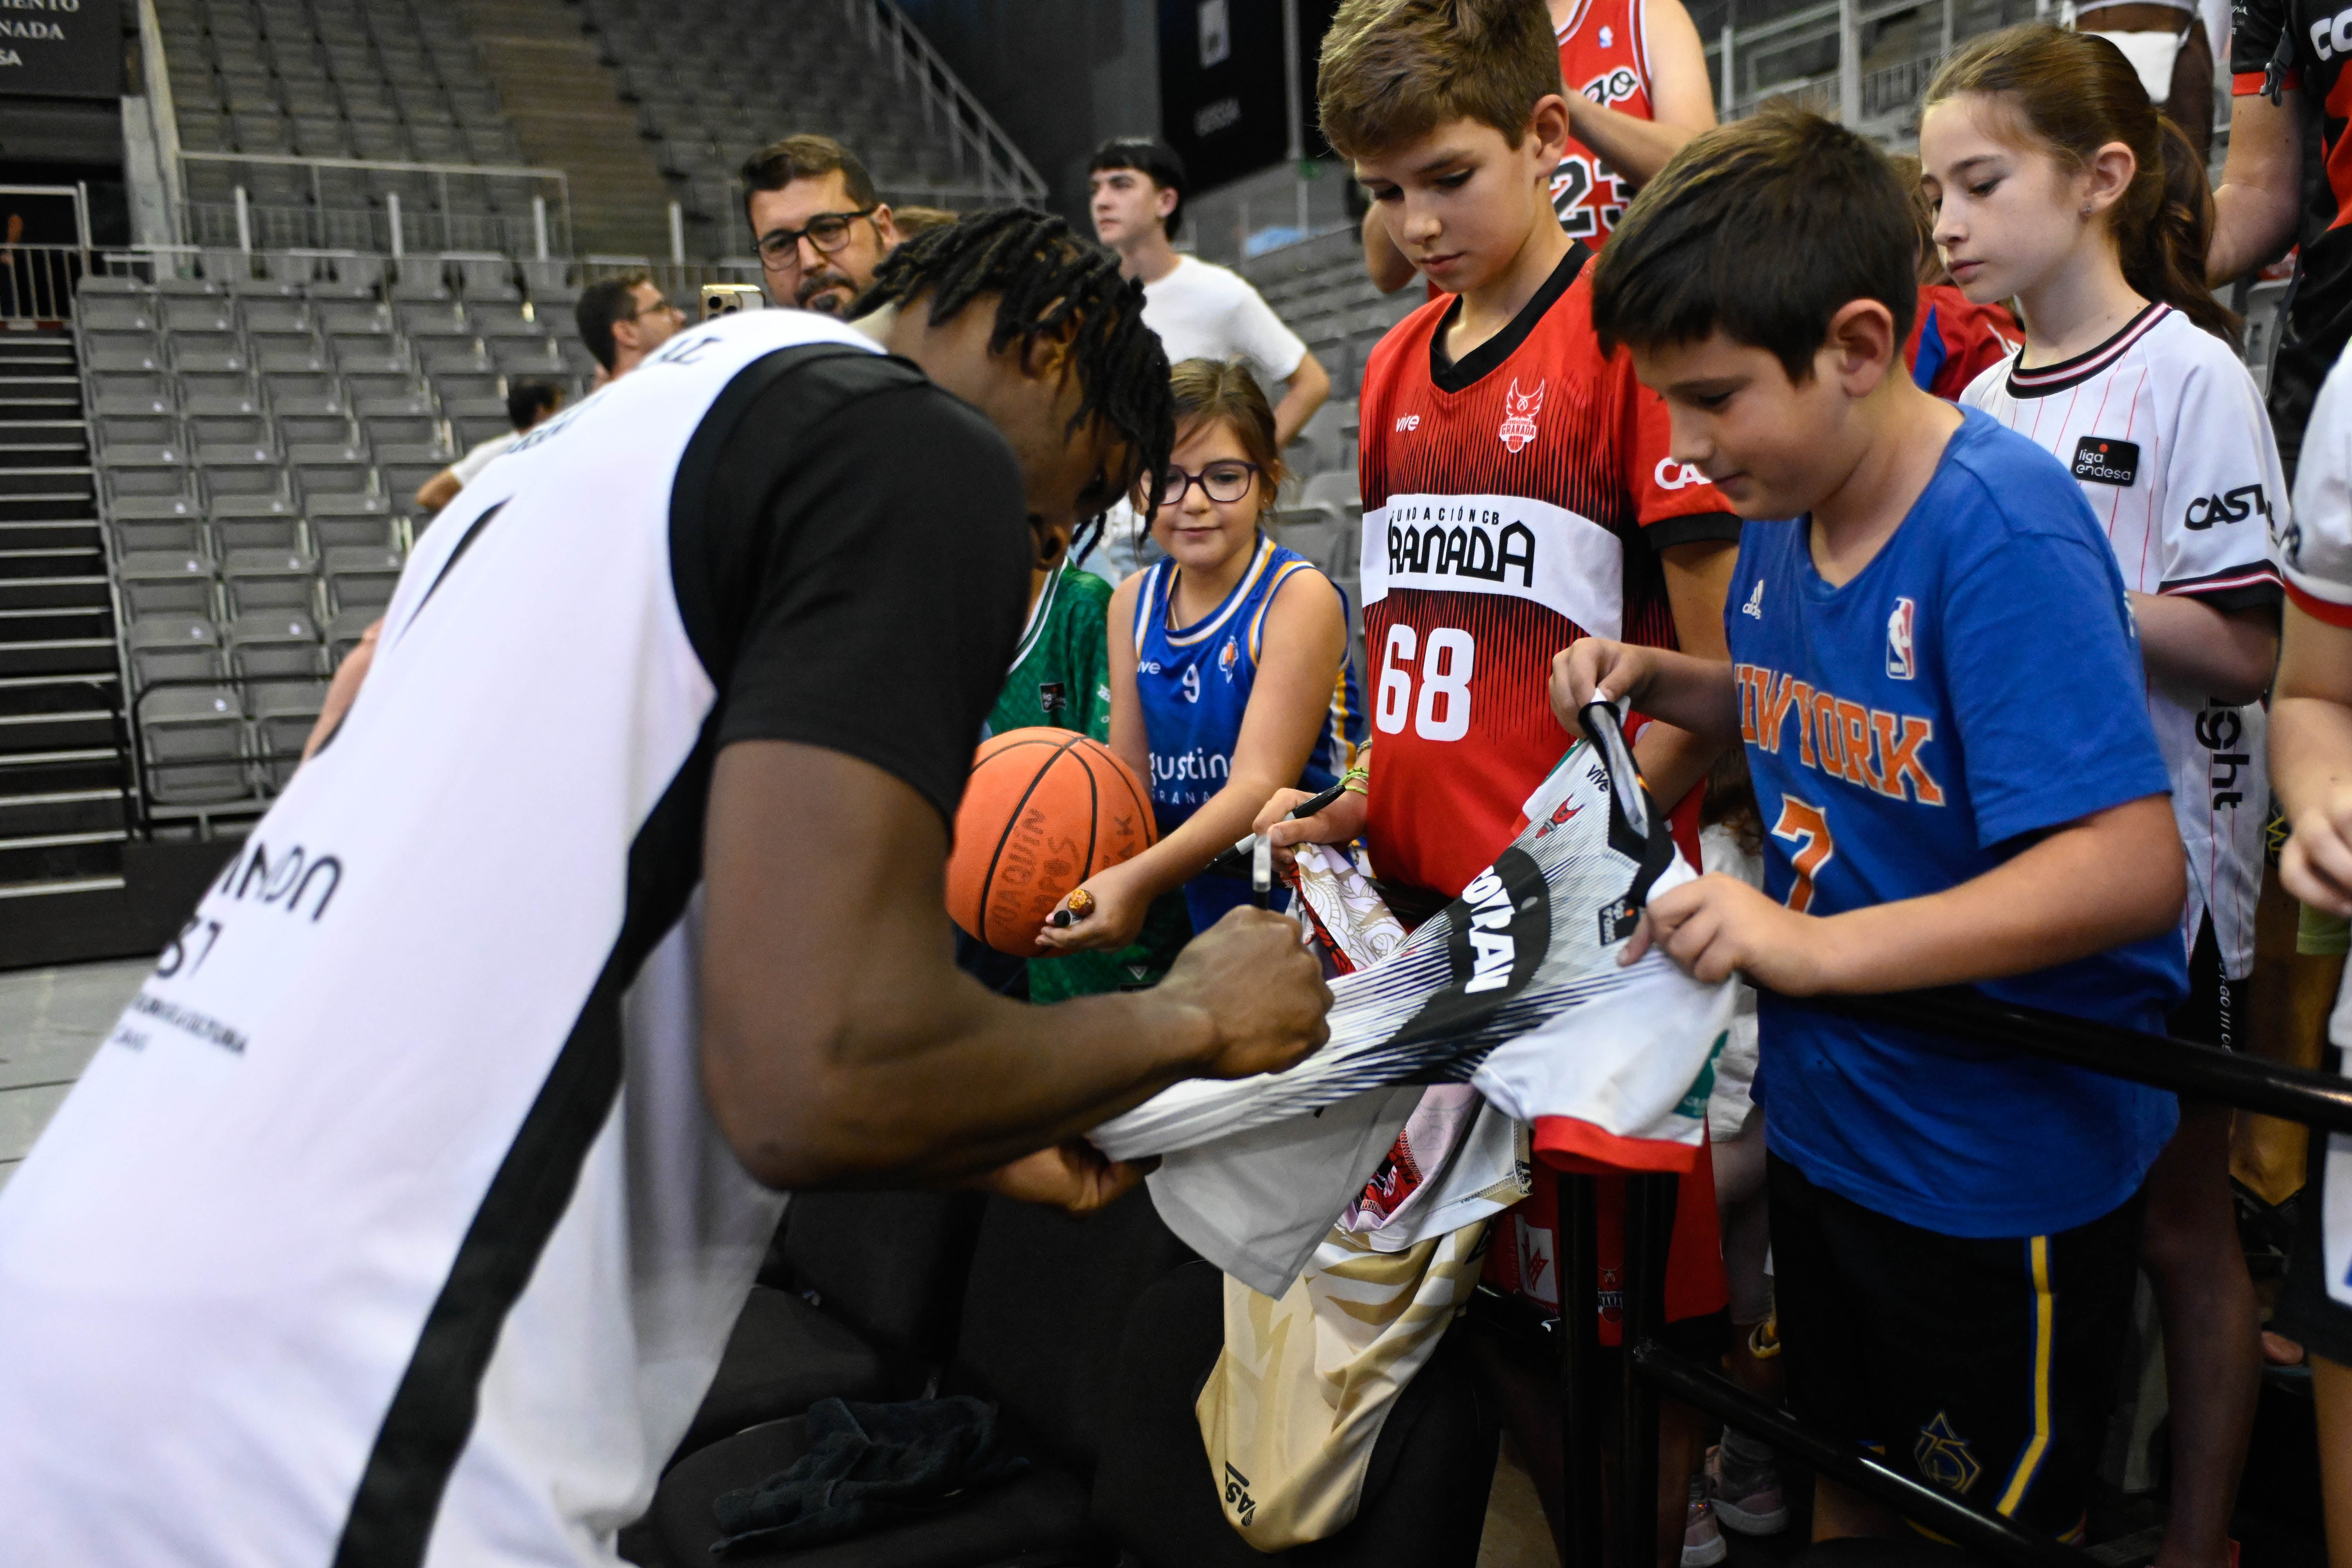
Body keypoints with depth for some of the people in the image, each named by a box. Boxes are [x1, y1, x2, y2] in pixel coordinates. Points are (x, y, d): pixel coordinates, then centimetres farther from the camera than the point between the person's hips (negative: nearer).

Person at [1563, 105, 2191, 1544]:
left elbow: (2130, 867, -30)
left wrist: (1813, 947, -35)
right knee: (1847, 1485, 25)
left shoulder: (2003, 532, -25)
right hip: (1826, 1121, 7)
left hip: (2002, 1170, -7)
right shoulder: (1783, 508, -1)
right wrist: (1662, 681, -2)